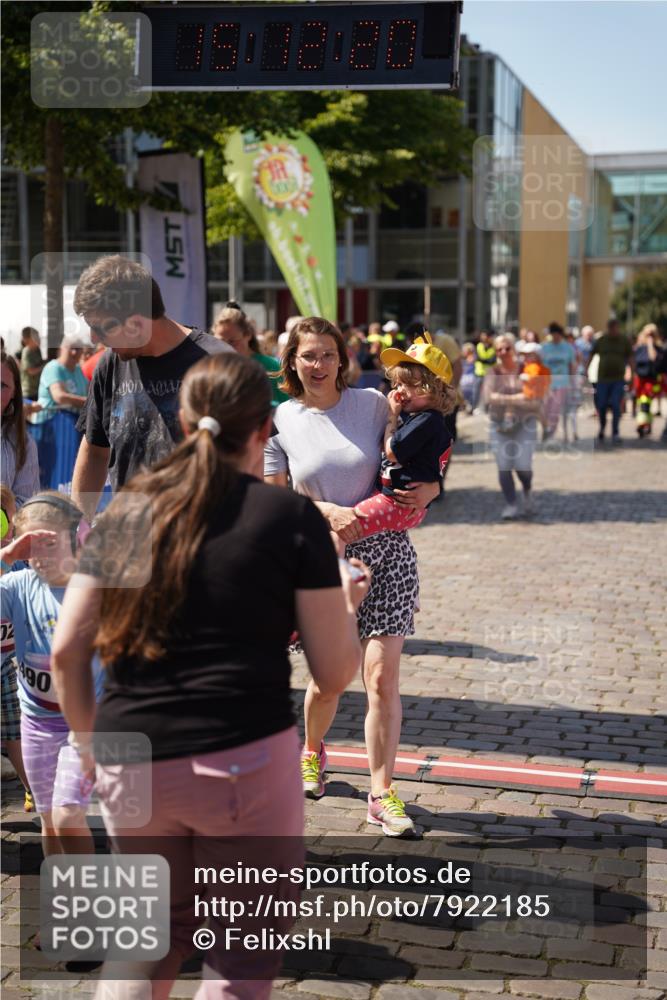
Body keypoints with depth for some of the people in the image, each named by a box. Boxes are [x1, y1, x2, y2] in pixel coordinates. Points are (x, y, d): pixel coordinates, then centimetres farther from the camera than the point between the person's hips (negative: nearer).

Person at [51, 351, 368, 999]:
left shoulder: (127, 511, 7)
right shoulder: (293, 518, -2)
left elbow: (67, 650, 5)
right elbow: (335, 674, -1)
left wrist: (88, 742, 20)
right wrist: (349, 601, 17)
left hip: (131, 766, 4)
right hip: (245, 762, -4)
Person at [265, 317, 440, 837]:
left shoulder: (373, 404, 0)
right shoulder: (281, 420, 0)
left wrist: (428, 490, -10)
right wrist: (328, 511, -15)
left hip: (385, 551, 0)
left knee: (382, 678, -6)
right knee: (327, 680, 10)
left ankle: (382, 793, 6)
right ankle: (313, 751, 42)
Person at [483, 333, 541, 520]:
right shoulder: (492, 373, 2)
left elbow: (536, 402, -5)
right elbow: (488, 398, -13)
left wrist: (503, 399, -14)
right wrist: (517, 398, -16)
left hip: (525, 424, -1)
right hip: (499, 425, 1)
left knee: (522, 466, -10)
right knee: (504, 467, -6)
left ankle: (527, 491, 23)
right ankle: (511, 505, 8)